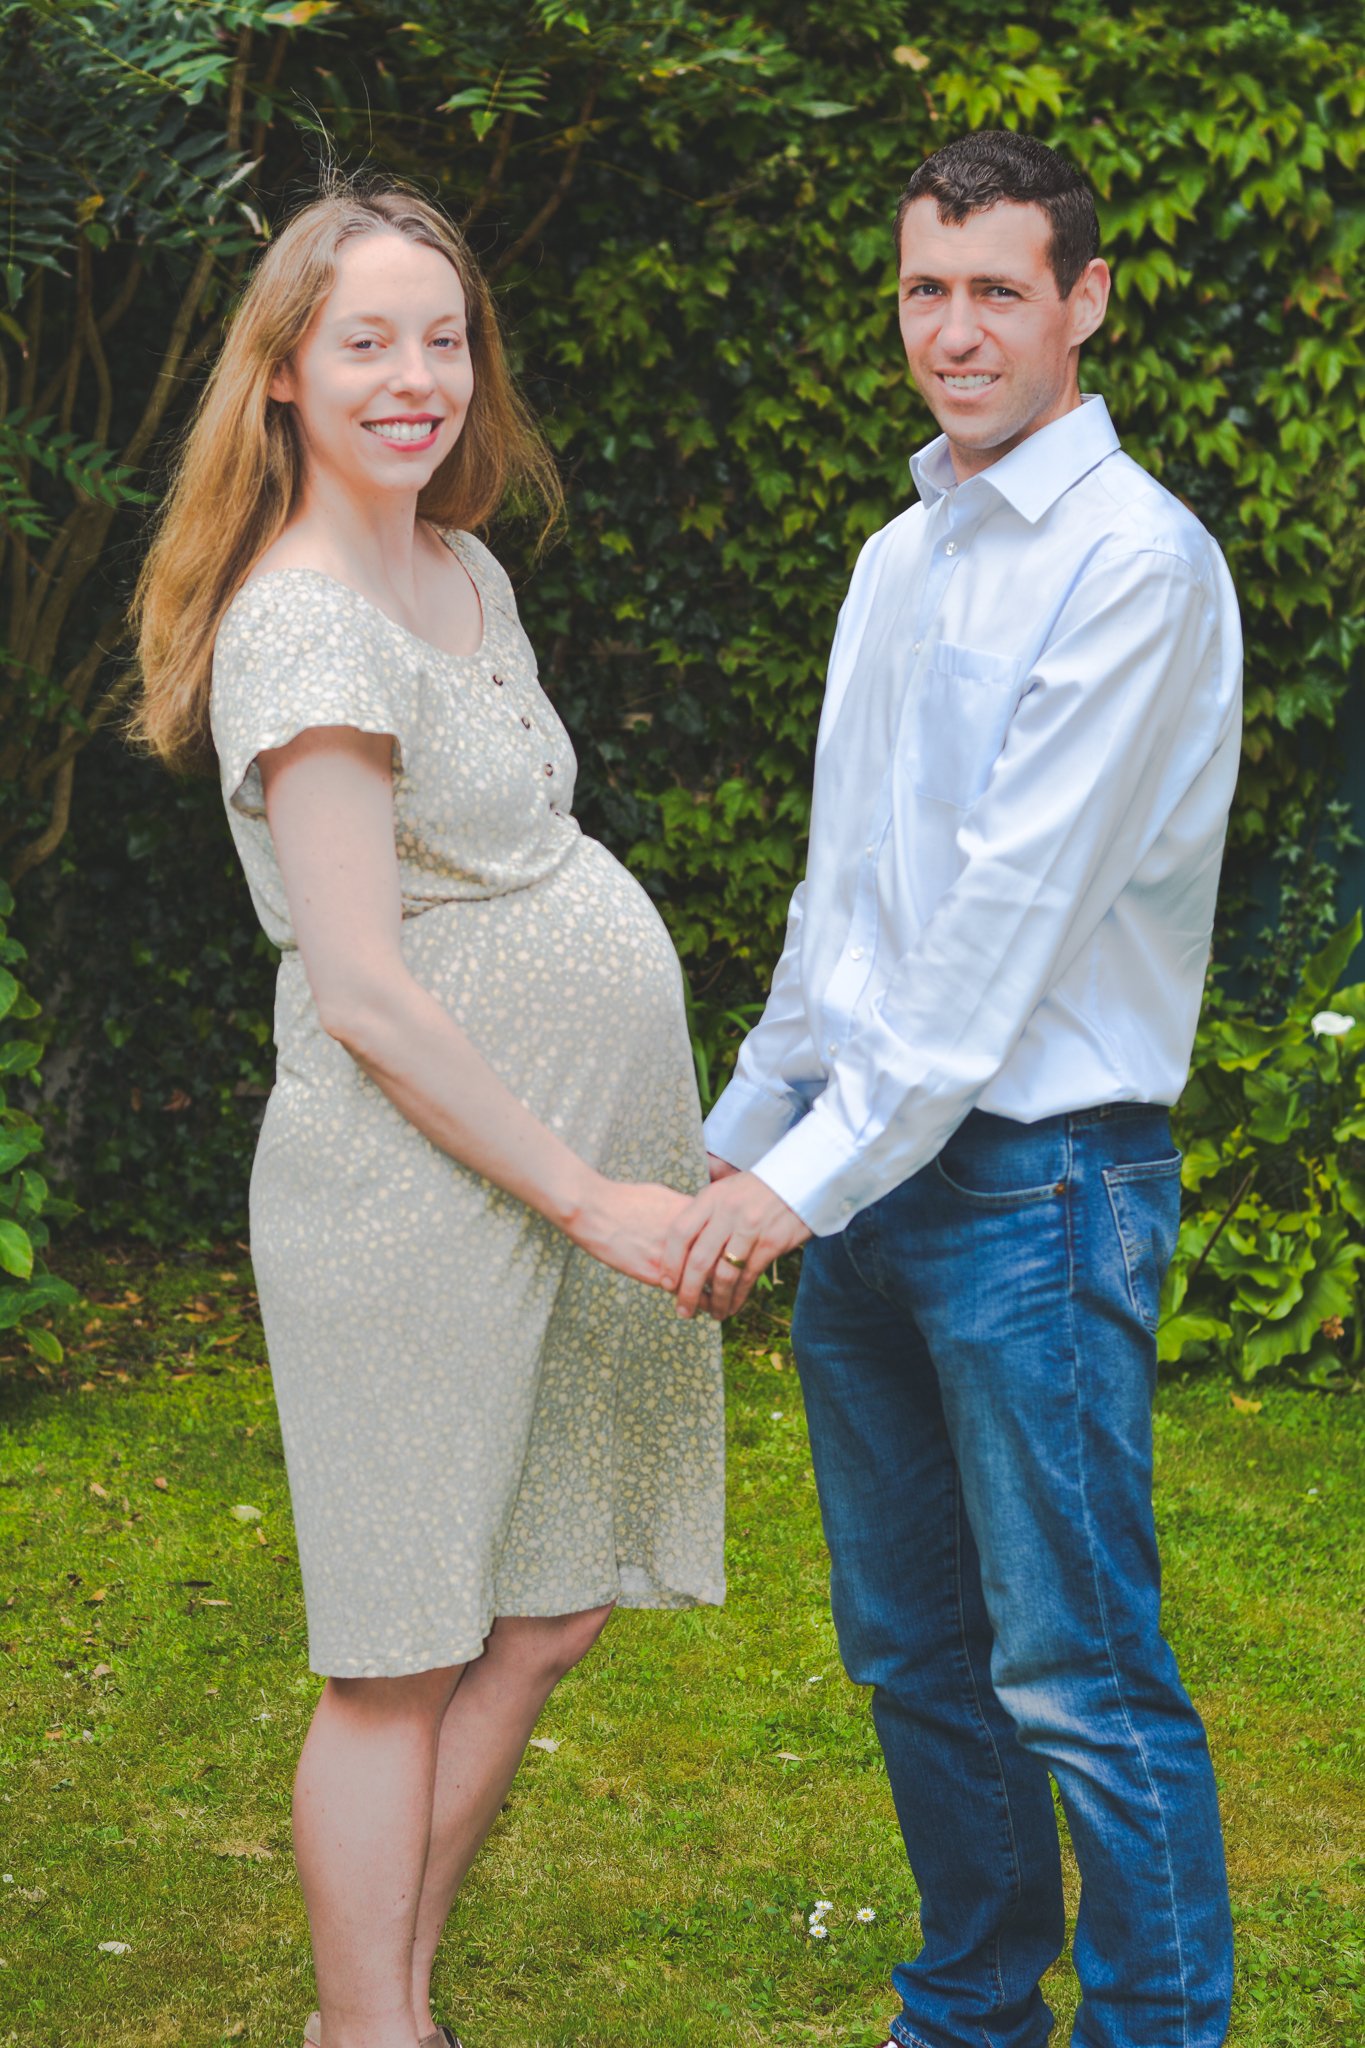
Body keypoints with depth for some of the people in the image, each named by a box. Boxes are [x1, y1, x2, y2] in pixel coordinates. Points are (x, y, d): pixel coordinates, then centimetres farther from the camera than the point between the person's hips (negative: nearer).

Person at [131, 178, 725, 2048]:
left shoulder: (469, 575, 13)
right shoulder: (304, 628, -15)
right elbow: (367, 997, -19)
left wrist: (664, 1155, 16)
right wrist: (593, 1196, -16)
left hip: (568, 1157, 9)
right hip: (417, 1186, -9)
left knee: (549, 1613, 14)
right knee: (403, 1662, 2)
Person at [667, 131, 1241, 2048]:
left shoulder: (1138, 558, -10)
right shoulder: (895, 560, 15)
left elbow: (1019, 903, -17)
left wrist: (821, 1168, -18)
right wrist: (740, 1138, 18)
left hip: (1037, 1173, -8)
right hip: (861, 1177, 8)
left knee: (1076, 1672, -5)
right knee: (913, 1654, 14)